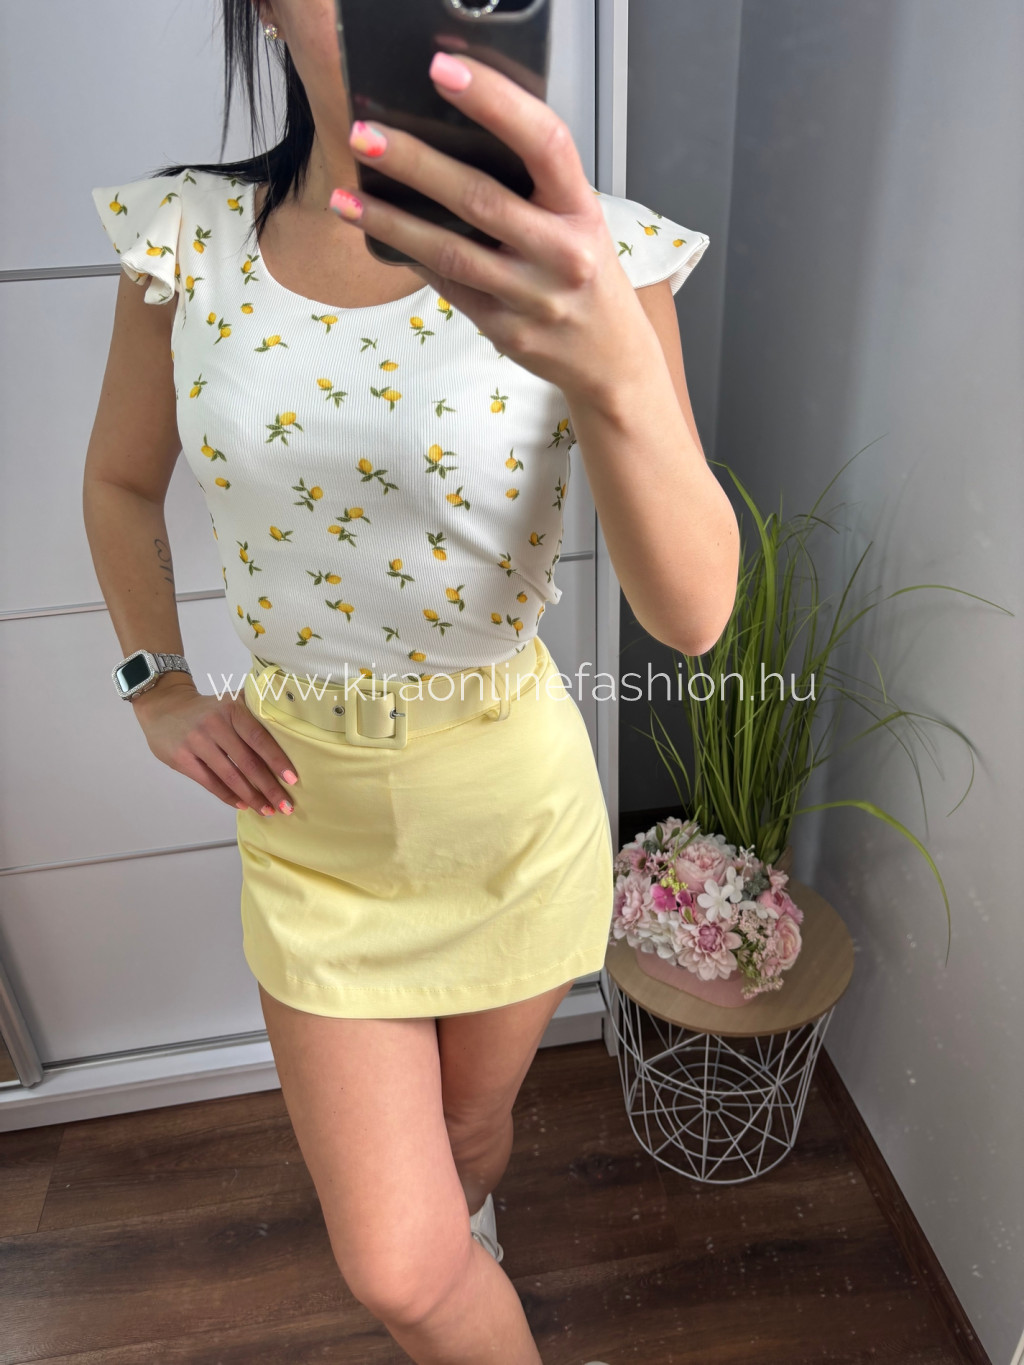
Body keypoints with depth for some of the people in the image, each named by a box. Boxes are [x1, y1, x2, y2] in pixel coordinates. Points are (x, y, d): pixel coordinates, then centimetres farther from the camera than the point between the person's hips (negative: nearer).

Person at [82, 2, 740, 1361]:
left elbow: (693, 613, -27)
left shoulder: (596, 260, -16)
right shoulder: (186, 237, -6)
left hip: (510, 802, -1)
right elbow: (122, 484, 10)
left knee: (471, 1121, 27)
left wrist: (615, 368, -44)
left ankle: (460, 1240, 66)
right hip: (308, 805, 2)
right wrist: (161, 690, 1)